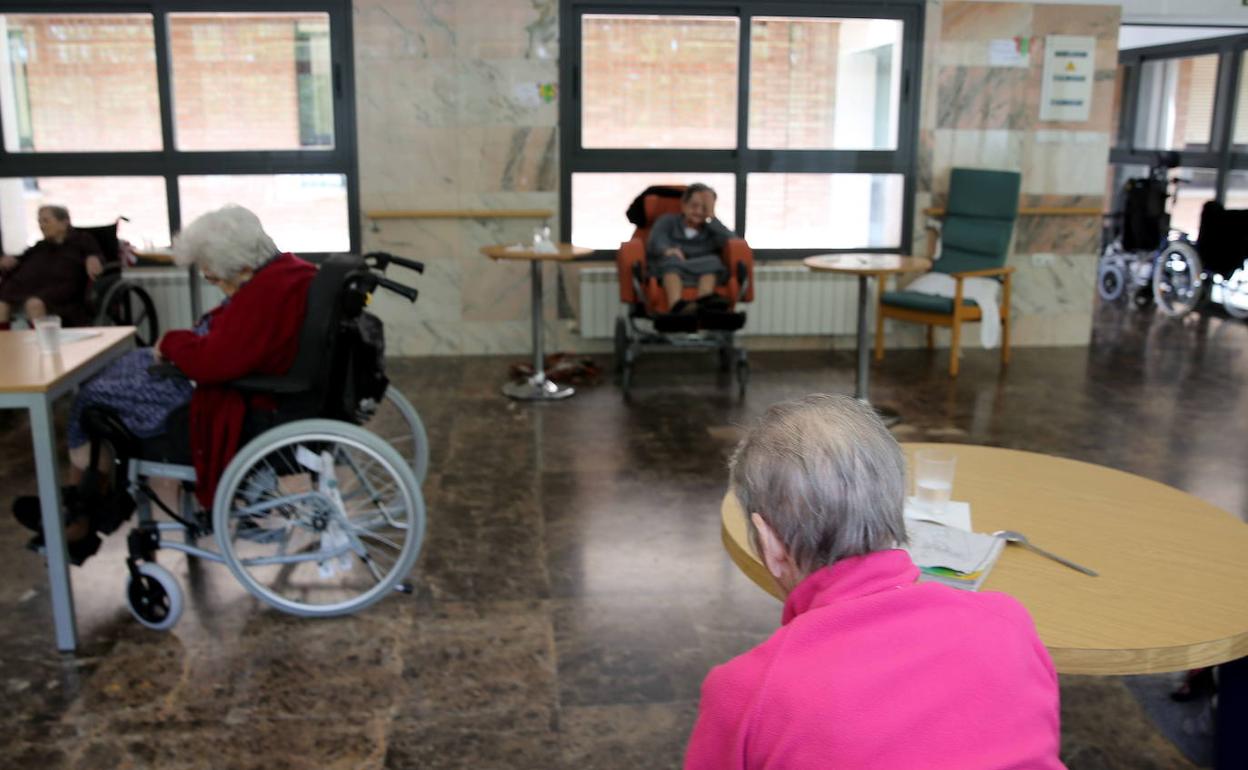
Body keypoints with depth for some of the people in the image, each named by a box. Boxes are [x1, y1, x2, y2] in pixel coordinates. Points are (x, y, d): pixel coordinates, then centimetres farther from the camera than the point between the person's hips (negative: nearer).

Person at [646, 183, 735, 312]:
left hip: (704, 275, 1)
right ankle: (676, 305, -60)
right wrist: (667, 250, -25)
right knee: (672, 259, -31)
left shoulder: (712, 228, 23)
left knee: (713, 261, -27)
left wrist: (710, 217, 3)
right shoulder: (668, 221, 21)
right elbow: (654, 243, -2)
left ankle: (704, 301, -58)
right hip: (666, 272, -1)